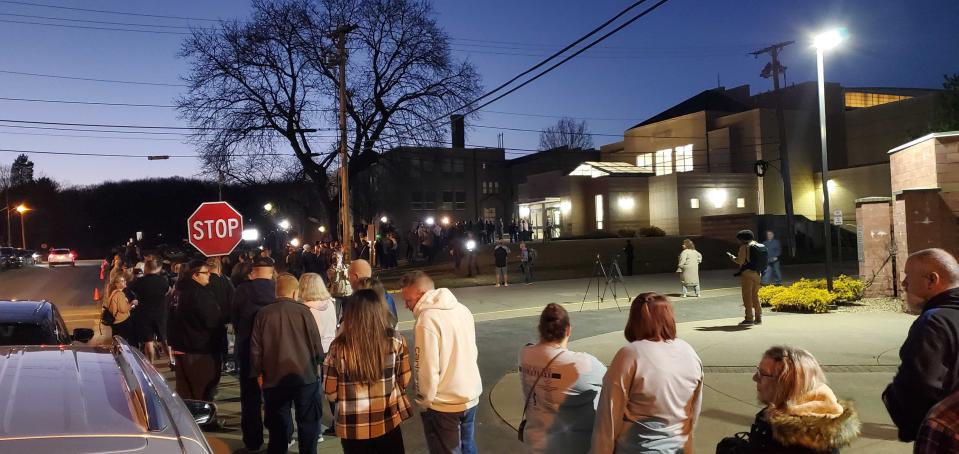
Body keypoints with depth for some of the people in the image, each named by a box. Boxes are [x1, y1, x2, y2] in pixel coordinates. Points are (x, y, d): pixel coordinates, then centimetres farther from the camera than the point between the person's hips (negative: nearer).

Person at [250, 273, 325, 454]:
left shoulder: (263, 314, -3)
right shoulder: (303, 311, -8)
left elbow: (255, 349, 2)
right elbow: (316, 344, -4)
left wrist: (257, 373, 14)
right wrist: (317, 364, 13)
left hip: (274, 378, 2)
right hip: (305, 375, -2)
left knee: (278, 425, 13)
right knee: (308, 422, 12)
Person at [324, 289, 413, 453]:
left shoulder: (339, 346, -14)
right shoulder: (395, 339, -11)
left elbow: (331, 393, -5)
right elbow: (404, 381, 2)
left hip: (352, 428, 0)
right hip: (388, 424, 0)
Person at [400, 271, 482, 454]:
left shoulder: (426, 320, -22)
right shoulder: (462, 309, 1)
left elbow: (427, 369, -22)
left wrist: (424, 401, -6)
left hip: (443, 404, -6)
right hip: (470, 396, 7)